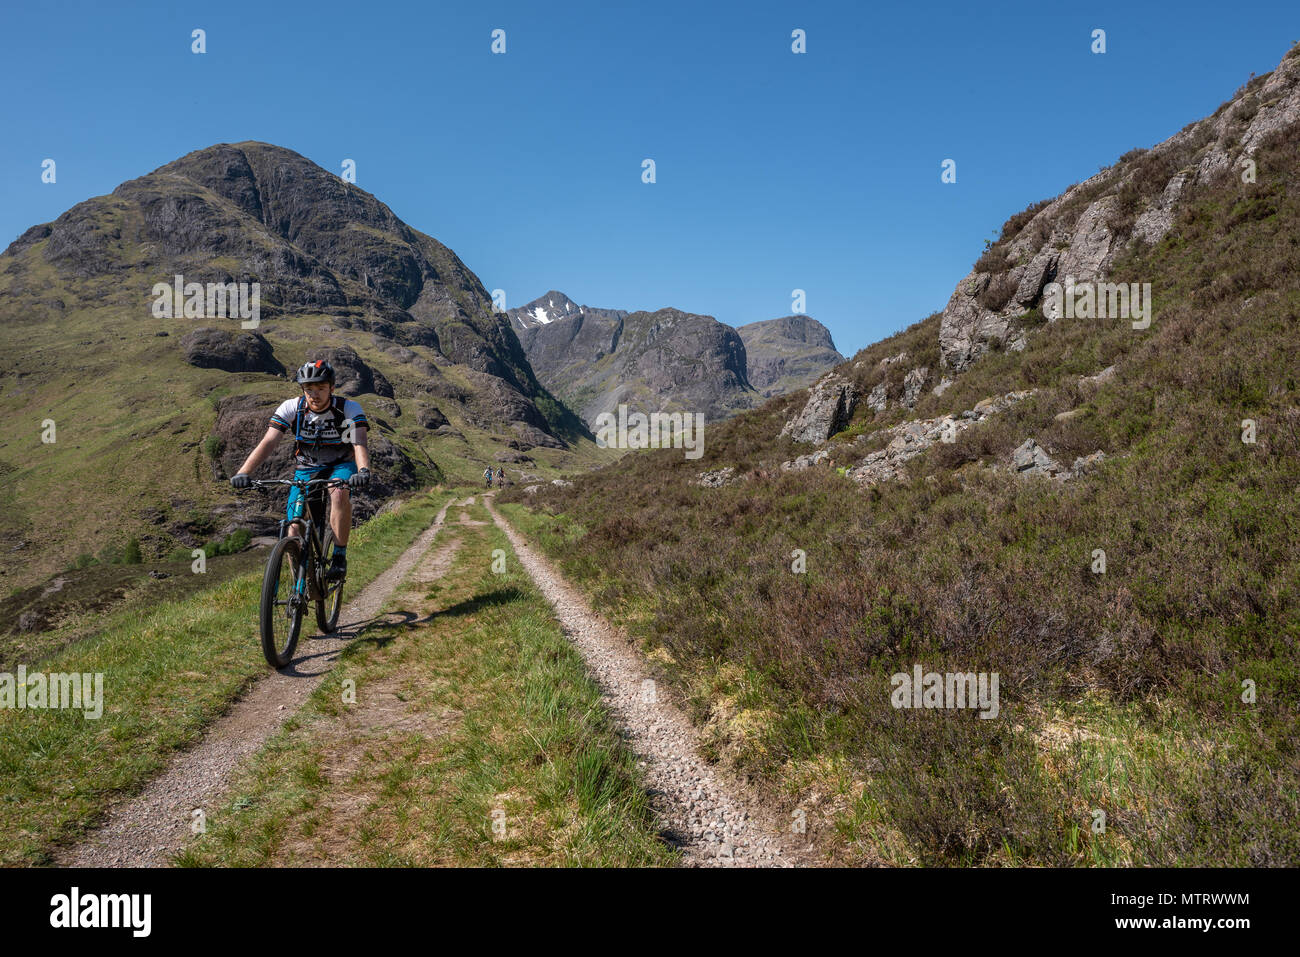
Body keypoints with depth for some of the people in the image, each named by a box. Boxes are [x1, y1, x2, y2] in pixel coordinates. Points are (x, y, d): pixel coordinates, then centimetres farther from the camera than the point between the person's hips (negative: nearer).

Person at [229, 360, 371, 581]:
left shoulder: (349, 409, -22)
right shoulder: (291, 408, -17)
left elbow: (359, 444, -36)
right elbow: (268, 441, -25)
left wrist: (364, 471, -57)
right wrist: (244, 472, -40)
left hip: (340, 466, -2)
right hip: (306, 469, 2)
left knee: (339, 493, -38)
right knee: (295, 531, -11)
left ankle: (339, 557, -24)